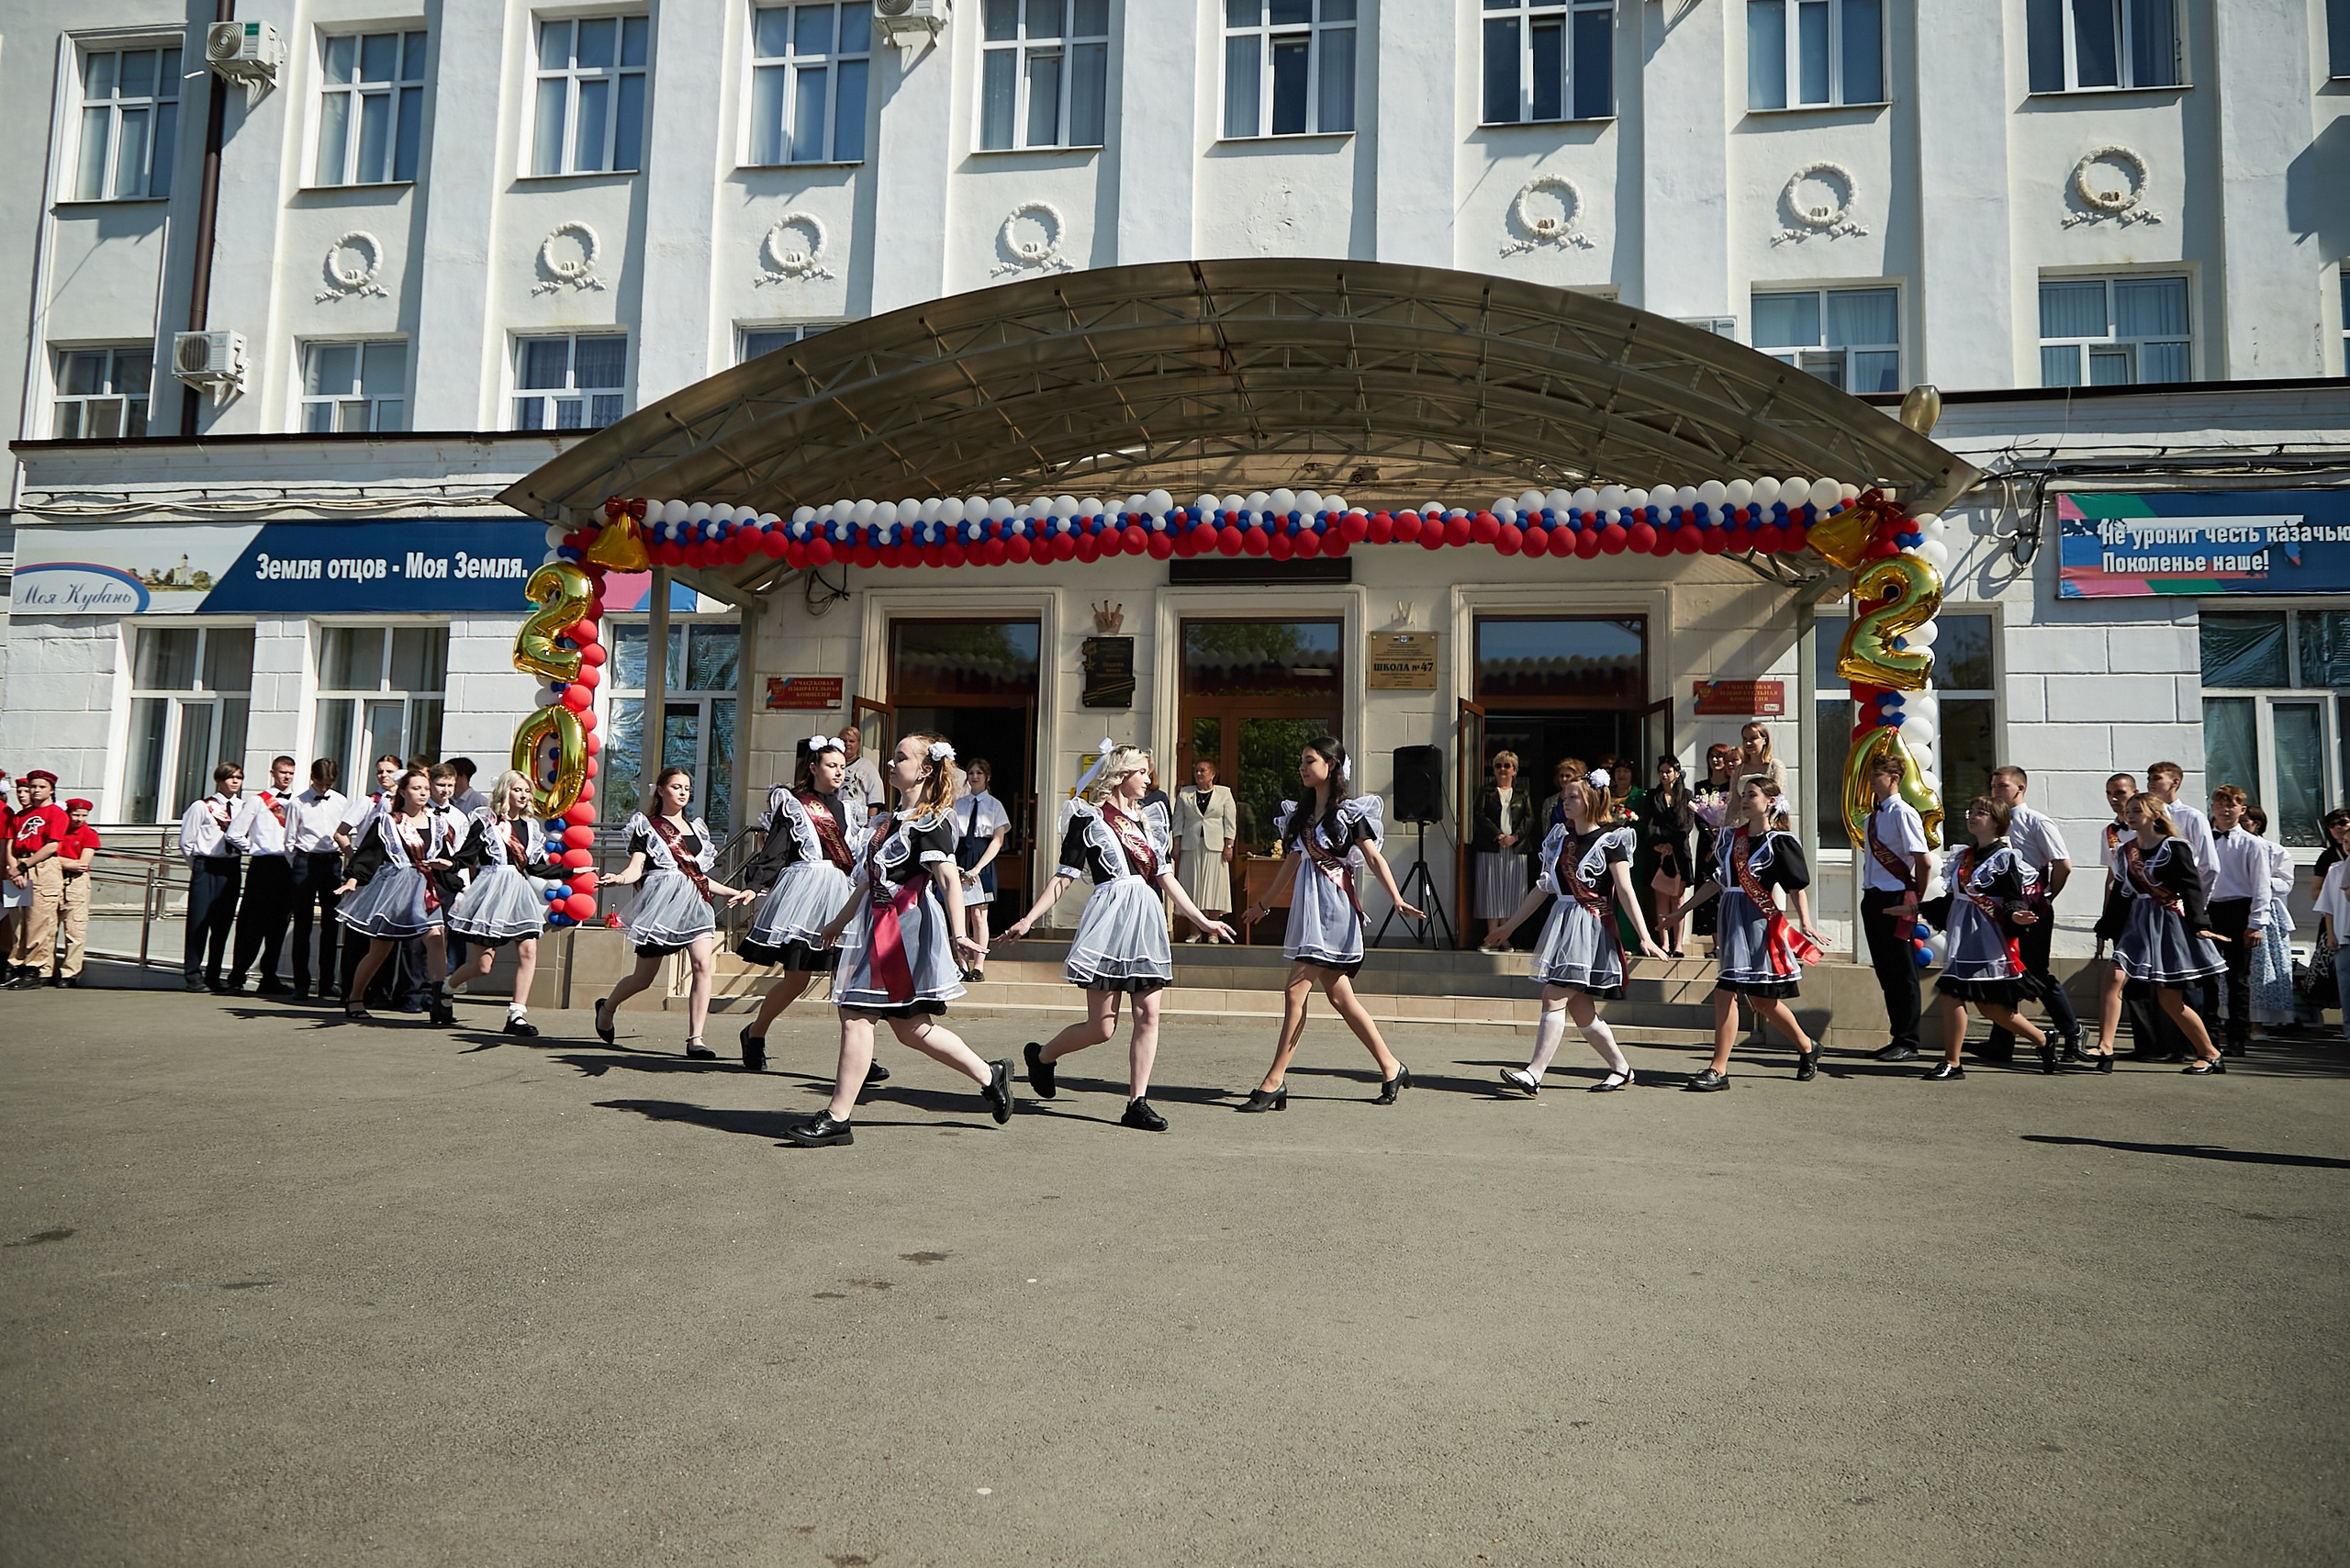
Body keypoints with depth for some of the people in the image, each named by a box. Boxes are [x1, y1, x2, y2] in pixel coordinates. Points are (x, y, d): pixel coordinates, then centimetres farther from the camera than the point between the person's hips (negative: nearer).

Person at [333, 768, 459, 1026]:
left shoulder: (436, 824, 12)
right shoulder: (386, 821, 3)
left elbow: (446, 860, 15)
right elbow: (367, 854, -2)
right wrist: (353, 879, -12)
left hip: (425, 889, 2)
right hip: (391, 885, -2)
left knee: (435, 937, -19)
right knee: (379, 949, 6)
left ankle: (440, 999, -24)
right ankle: (354, 998, 27)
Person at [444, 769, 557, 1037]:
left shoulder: (531, 826, 16)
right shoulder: (485, 820, 1)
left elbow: (537, 866, 16)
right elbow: (464, 857, -3)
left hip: (520, 891, 5)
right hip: (491, 888, -5)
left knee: (528, 949, -13)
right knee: (484, 964, -6)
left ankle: (517, 1015, -9)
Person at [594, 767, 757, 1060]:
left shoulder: (695, 828, 23)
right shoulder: (647, 826, 8)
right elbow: (636, 868, -4)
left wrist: (734, 893, 22)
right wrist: (618, 878, -25)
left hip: (695, 901, 4)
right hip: (662, 898, -4)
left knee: (704, 964, -18)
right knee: (644, 976, 5)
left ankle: (695, 1040, -17)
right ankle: (607, 1007, 38)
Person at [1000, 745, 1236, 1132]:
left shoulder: (1148, 818, 18)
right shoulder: (1089, 817, 1)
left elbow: (1167, 877, 19)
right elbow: (1065, 877, -2)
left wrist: (1203, 920, 17)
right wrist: (1028, 919, -9)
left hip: (1147, 918, 6)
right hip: (1110, 917, -6)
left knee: (1149, 1015, -3)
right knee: (1102, 1027, -3)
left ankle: (1137, 1103, 3)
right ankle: (1041, 1056, 23)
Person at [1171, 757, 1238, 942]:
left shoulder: (1224, 793, 8)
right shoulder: (1184, 794, 12)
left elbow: (1230, 822, 4)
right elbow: (1178, 821, 10)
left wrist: (1229, 846, -4)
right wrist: (1177, 846, 2)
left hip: (1215, 847, -2)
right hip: (1191, 846, 2)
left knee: (1214, 886, -4)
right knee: (1191, 887, -1)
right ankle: (1195, 930, 4)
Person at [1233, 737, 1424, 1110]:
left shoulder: (1351, 812, -6)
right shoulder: (1302, 812, 15)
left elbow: (1374, 858, -9)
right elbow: (1291, 863, 22)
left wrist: (1397, 899, -21)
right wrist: (1263, 905, 27)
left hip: (1334, 905, -8)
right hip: (1307, 903, 8)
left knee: (1295, 991, -10)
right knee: (1339, 996, 9)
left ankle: (1274, 1082, -6)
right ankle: (1391, 1068, 18)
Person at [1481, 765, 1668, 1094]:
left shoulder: (1610, 840, -4)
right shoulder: (1561, 837, 14)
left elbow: (1625, 891, -9)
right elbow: (1543, 888, 18)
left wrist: (1644, 936, -16)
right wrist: (1508, 926, 19)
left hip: (1590, 927, -7)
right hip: (1561, 922, 7)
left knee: (1555, 997, -15)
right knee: (1580, 1011, 8)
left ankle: (1534, 1073, -16)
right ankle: (1621, 1068, 24)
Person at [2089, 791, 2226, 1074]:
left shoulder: (2174, 847, -7)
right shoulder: (2127, 849, 11)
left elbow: (2192, 888, -11)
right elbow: (2121, 892, 16)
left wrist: (2199, 924, -18)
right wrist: (2107, 928, 17)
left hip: (2170, 924, -6)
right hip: (2137, 923, 6)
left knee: (2169, 999, -2)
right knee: (2115, 977, -14)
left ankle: (2211, 1054, 17)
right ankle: (2105, 1049, -17)